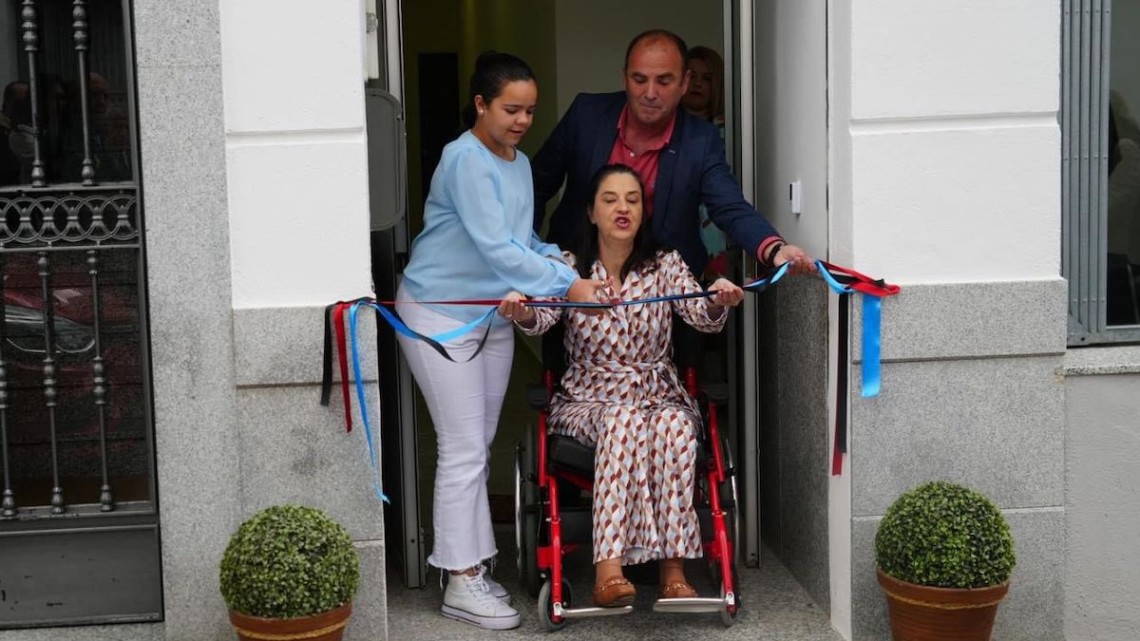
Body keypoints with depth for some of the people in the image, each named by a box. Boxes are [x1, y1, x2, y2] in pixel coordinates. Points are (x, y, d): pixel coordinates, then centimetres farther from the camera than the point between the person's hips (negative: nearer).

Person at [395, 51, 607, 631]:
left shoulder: (520, 163, 8)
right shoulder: (465, 160, -19)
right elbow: (493, 247, -27)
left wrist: (556, 261, -6)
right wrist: (567, 285, -29)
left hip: (492, 314, 8)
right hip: (439, 315, -8)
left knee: (479, 447, 11)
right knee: (465, 449, -7)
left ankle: (471, 565, 19)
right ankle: (462, 582, -1)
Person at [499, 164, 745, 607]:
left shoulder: (665, 266, 6)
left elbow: (702, 316, -11)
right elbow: (542, 317, -16)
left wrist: (719, 302, -35)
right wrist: (522, 312, -40)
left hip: (658, 396, 1)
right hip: (590, 400, -1)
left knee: (675, 426, -34)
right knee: (624, 420, -35)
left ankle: (673, 570, -36)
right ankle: (608, 569, -44)